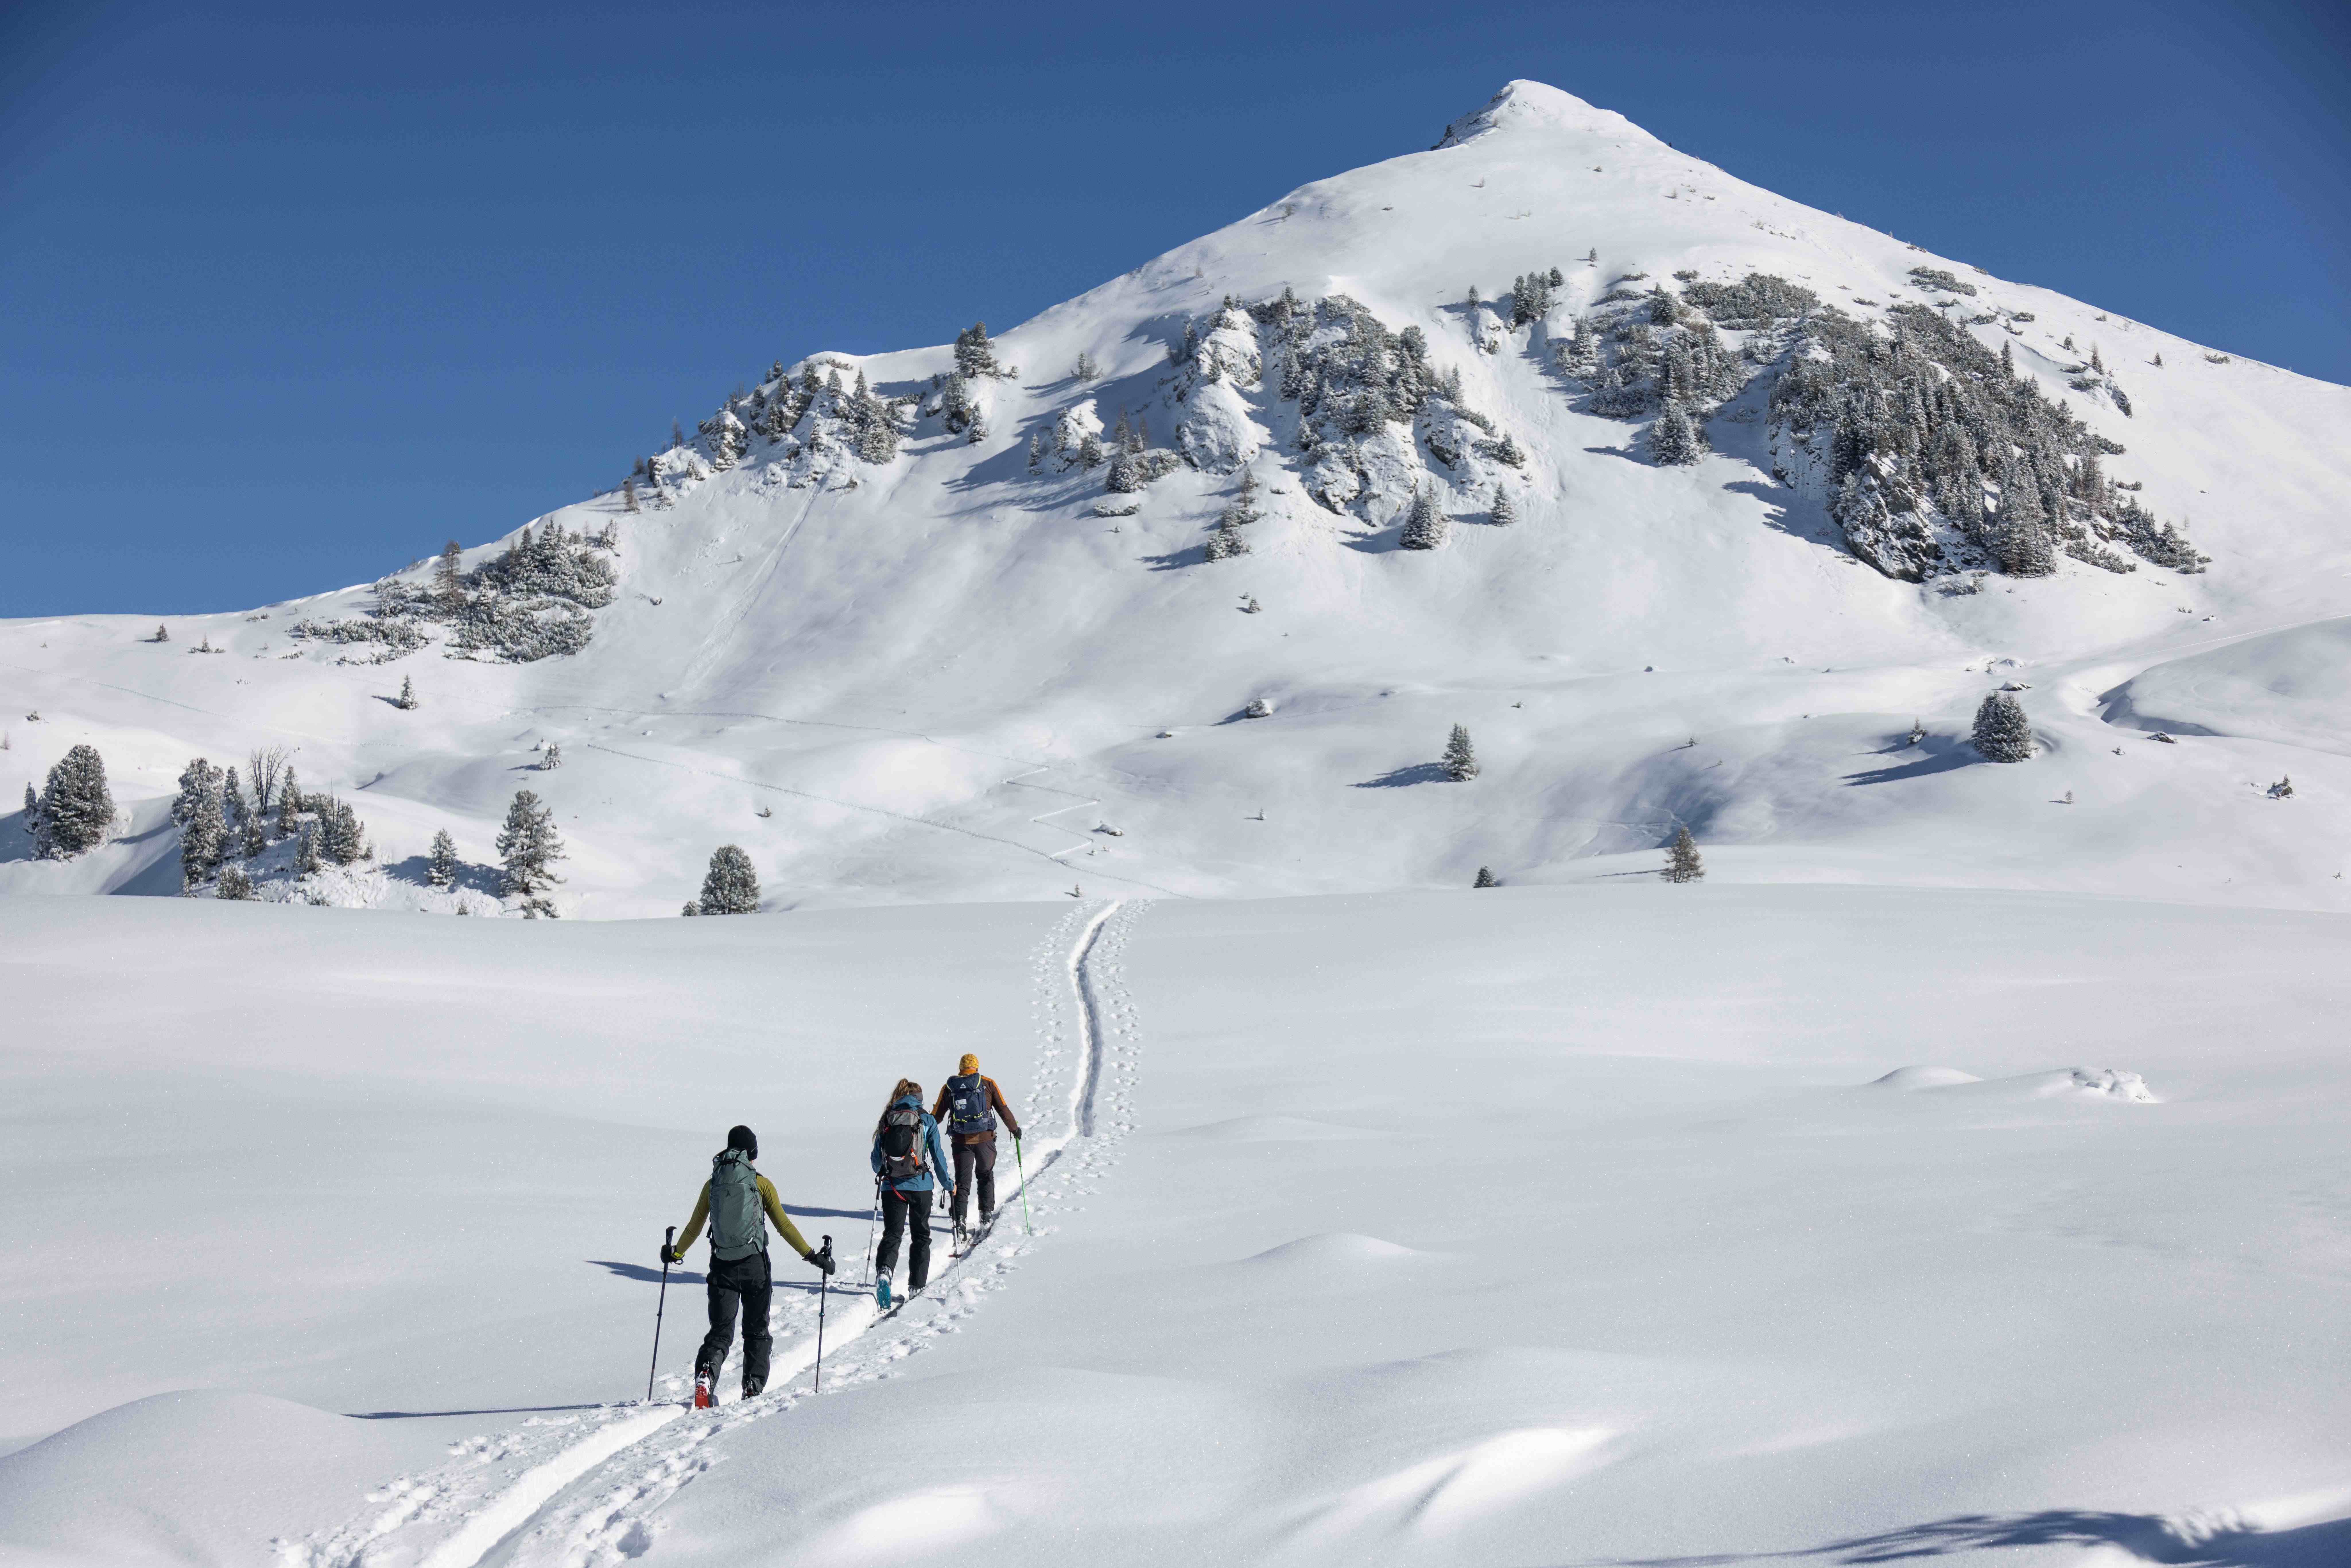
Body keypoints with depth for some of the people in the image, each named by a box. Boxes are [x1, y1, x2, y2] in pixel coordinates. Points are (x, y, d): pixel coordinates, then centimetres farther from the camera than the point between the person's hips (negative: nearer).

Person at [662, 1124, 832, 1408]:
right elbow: (784, 1225, -5)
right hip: (755, 1265, -2)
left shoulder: (713, 1184, 4)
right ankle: (753, 1388, 5)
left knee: (721, 1331, 5)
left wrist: (676, 1253, 29)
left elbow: (694, 1227, 11)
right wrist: (812, 1255, 0)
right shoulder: (762, 1183, -3)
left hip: (722, 1267, 2)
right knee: (756, 1331, 13)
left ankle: (706, 1374, -22)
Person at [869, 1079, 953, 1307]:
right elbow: (937, 1155, -3)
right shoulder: (927, 1120, -3)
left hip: (892, 1186, 1)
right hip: (920, 1186, -1)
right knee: (921, 1236, 13)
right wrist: (947, 1183, 10)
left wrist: (881, 1173, 30)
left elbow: (877, 1159, 9)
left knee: (892, 1234, 7)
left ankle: (884, 1270, -21)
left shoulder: (887, 1120, 3)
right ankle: (916, 1286, 13)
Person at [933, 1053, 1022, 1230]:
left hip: (960, 1141, 1)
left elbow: (937, 1116, 9)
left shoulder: (949, 1087, 6)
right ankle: (986, 1214, 14)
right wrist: (1014, 1128, 18)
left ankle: (960, 1219, -2)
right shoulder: (988, 1083, 2)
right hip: (985, 1139, -1)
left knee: (962, 1180, 8)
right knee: (986, 1176, 19)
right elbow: (1003, 1109, 5)